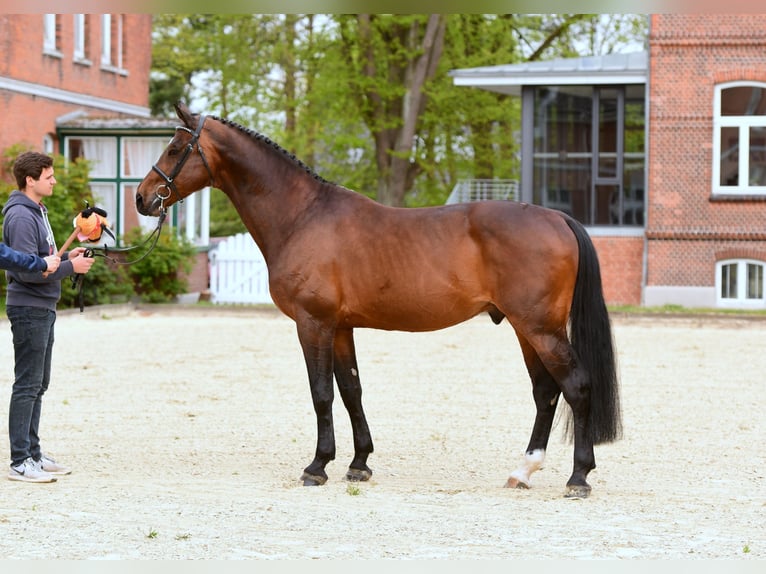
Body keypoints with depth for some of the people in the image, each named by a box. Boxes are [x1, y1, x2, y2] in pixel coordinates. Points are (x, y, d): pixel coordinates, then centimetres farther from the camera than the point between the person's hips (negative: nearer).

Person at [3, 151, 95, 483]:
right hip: (29, 309, -10)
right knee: (27, 386, -7)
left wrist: (67, 256, 6)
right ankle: (20, 462, -5)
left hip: (43, 308, 10)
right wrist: (70, 266, -19)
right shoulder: (21, 217, -18)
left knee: (38, 385, 14)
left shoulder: (36, 212, 14)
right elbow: (27, 269, -24)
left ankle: (33, 453, 21)